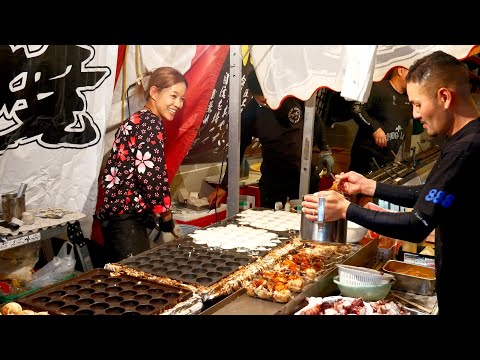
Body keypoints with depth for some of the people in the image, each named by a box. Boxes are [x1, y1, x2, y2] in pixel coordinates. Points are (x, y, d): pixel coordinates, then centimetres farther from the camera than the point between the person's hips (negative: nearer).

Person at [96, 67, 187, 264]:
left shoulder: (135, 120, 17)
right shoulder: (151, 123, -11)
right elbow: (150, 173, -20)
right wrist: (165, 214, -7)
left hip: (114, 213, 10)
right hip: (127, 216, -10)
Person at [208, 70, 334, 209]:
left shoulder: (295, 95, -10)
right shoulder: (251, 113, -12)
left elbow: (315, 122, 8)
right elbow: (238, 150, -4)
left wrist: (325, 150, 8)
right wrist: (224, 186, -4)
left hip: (305, 177, 1)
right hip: (273, 181, -1)